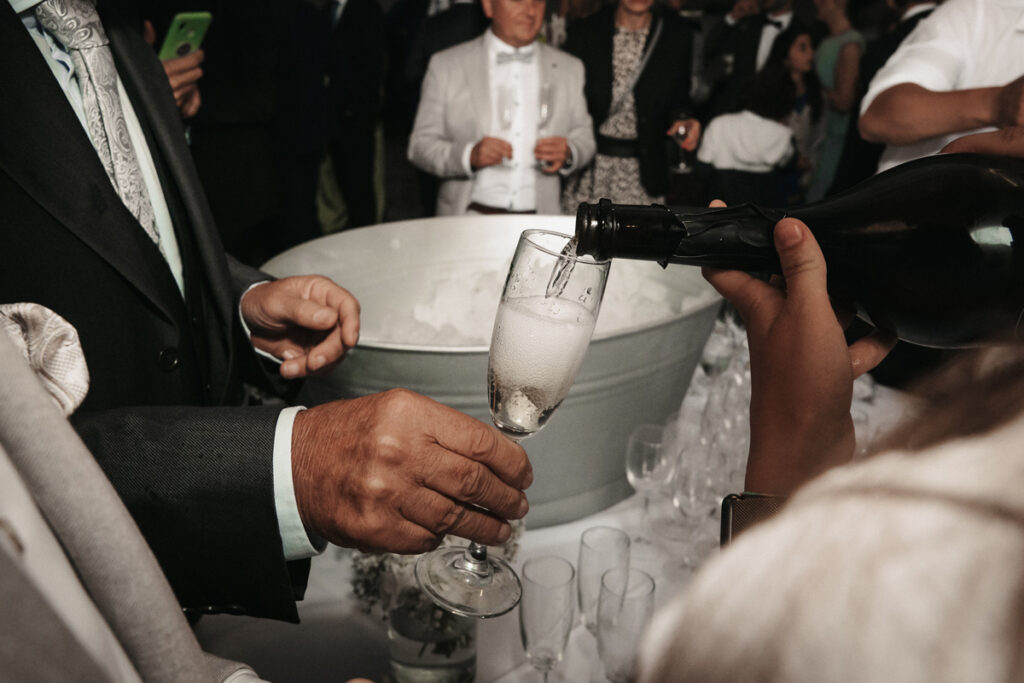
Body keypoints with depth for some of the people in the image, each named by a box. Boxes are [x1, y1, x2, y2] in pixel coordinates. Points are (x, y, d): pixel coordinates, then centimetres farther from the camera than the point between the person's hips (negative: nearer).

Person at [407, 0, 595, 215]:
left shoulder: (570, 68, 16)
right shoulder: (446, 65, 7)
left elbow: (584, 139, 18)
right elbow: (420, 144, 4)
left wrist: (568, 155, -6)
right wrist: (468, 156, -16)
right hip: (469, 219, -3)